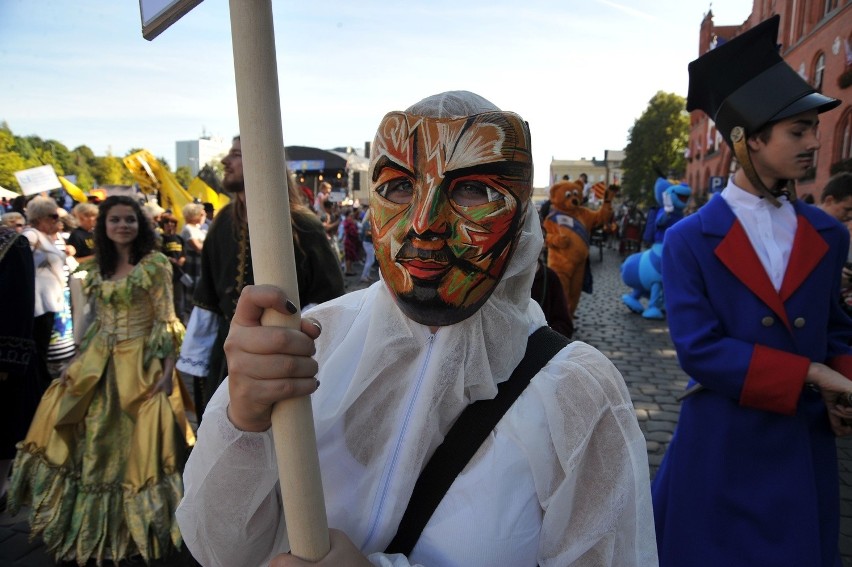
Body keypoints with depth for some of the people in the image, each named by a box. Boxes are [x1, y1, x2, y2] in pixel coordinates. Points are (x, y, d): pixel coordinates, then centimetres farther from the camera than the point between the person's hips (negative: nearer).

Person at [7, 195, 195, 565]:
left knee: (136, 446, 2)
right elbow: (98, 320, 15)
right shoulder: (97, 268, 9)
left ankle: (133, 527, 23)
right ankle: (95, 526, 33)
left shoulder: (155, 264, -9)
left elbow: (166, 320, -11)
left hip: (141, 363, -6)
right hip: (99, 361, 6)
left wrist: (167, 368, -17)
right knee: (95, 442, 12)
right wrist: (81, 362, 13)